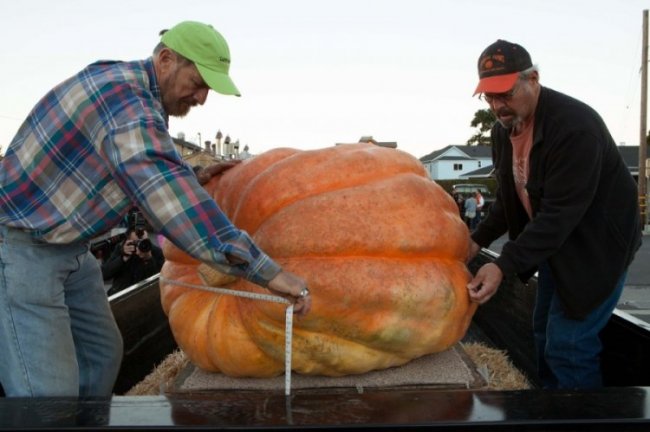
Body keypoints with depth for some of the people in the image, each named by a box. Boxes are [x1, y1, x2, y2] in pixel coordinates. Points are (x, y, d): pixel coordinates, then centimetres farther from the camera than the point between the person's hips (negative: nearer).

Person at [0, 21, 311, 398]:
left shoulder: (138, 93, 6)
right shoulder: (126, 101, -27)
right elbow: (174, 203, -38)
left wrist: (196, 175, 9)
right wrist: (268, 271, -38)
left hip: (66, 247, 10)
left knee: (101, 354, 15)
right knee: (51, 391, -11)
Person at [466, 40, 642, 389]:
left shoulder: (575, 125, -27)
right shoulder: (503, 129, -1)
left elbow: (560, 213, -32)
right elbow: (510, 198, 8)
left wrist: (504, 266, -35)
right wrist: (478, 241, -5)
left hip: (595, 246, -8)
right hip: (553, 242, 8)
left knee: (567, 345, -10)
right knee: (545, 334, 16)